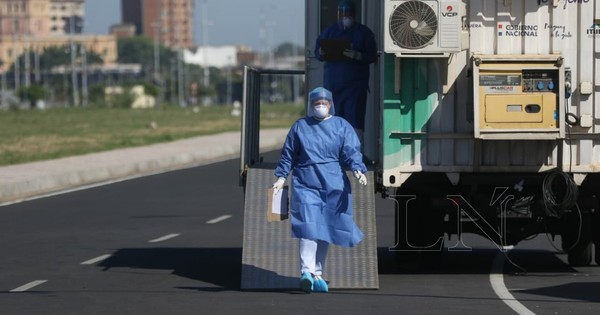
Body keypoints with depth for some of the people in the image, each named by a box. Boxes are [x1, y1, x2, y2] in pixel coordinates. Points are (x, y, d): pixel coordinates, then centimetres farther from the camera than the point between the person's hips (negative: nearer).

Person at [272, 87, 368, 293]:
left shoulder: (341, 126, 10)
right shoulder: (300, 127, 13)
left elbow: (351, 151, -1)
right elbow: (288, 154, 15)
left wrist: (358, 170, -18)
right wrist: (281, 177, 5)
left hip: (333, 186, 1)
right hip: (305, 184, -1)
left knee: (325, 229, 5)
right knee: (308, 226, -16)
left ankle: (317, 272, 14)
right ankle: (307, 271, -25)